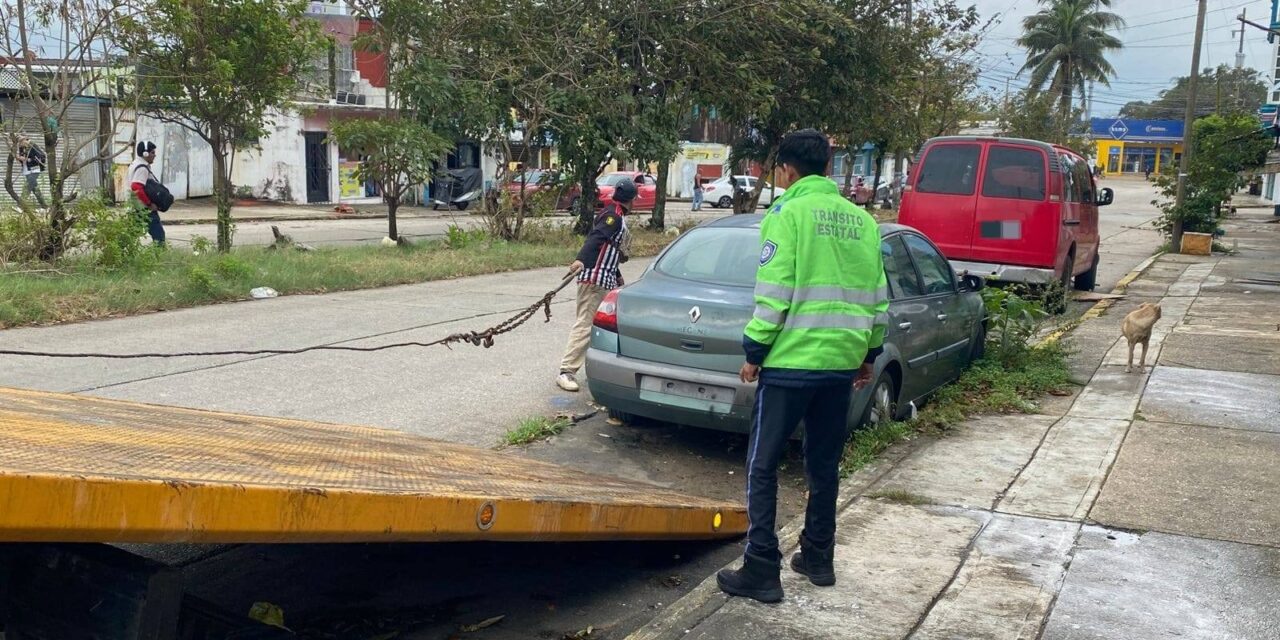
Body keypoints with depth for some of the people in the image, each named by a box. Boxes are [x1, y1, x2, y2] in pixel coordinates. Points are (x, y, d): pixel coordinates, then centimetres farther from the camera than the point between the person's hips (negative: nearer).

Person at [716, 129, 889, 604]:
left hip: (790, 362, -6)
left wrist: (753, 353, -5)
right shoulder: (862, 220, 9)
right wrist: (869, 354, 22)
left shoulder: (787, 214, -9)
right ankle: (818, 559, 28)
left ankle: (761, 572, 3)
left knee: (762, 467, 2)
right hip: (842, 363, 6)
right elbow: (878, 296, 12)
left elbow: (773, 295, -14)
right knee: (824, 465, 18)